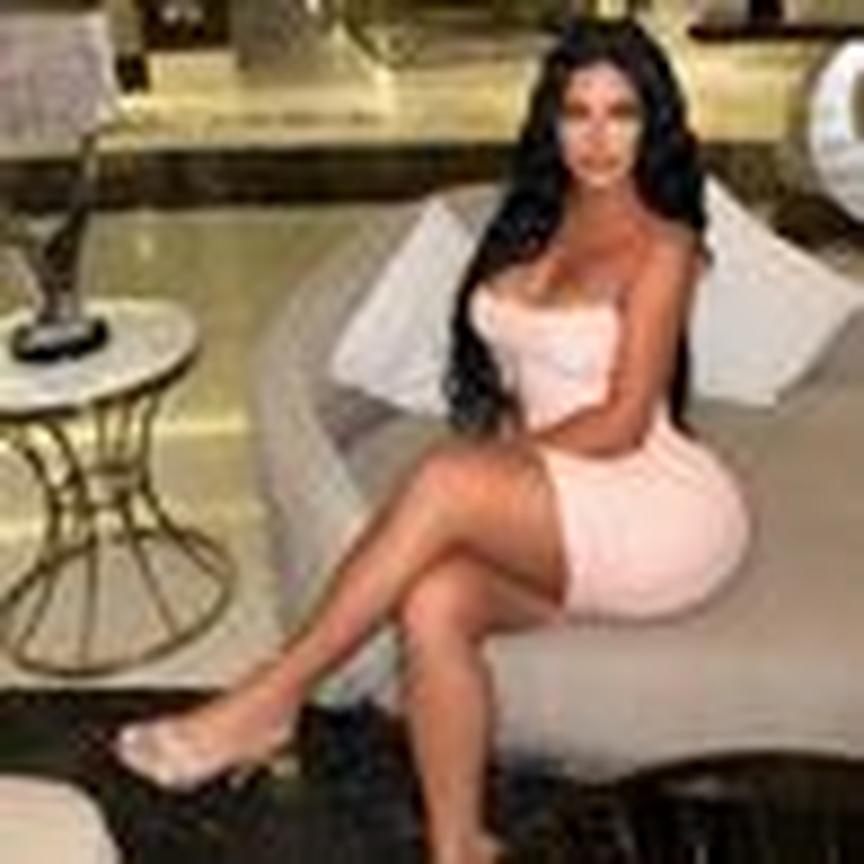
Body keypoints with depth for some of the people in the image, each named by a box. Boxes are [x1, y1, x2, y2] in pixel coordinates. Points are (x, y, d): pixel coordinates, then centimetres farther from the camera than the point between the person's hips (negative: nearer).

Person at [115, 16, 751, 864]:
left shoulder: (661, 246, -6)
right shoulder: (539, 220, 14)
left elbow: (619, 425, -11)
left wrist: (499, 462, -9)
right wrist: (499, 458, -2)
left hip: (660, 507, -6)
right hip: (559, 516, 6)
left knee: (443, 480, -32)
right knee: (432, 605, -28)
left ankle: (267, 700, -21)